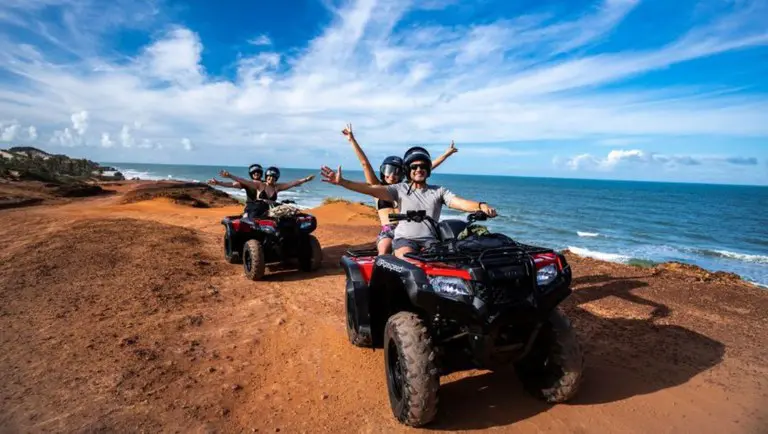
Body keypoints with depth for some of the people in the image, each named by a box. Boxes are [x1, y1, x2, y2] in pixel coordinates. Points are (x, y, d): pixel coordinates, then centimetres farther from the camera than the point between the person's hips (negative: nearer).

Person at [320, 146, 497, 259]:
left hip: (430, 240, 1)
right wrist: (342, 182, -15)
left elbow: (459, 202, -2)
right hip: (405, 239, -1)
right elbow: (372, 189, -3)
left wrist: (481, 206, -24)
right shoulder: (400, 189, 8)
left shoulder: (438, 191, 12)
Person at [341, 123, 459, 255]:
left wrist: (446, 154, 17)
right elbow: (365, 163, 4)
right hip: (387, 231, -2)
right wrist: (352, 140, 0)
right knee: (384, 252, -29)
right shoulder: (377, 187, 11)